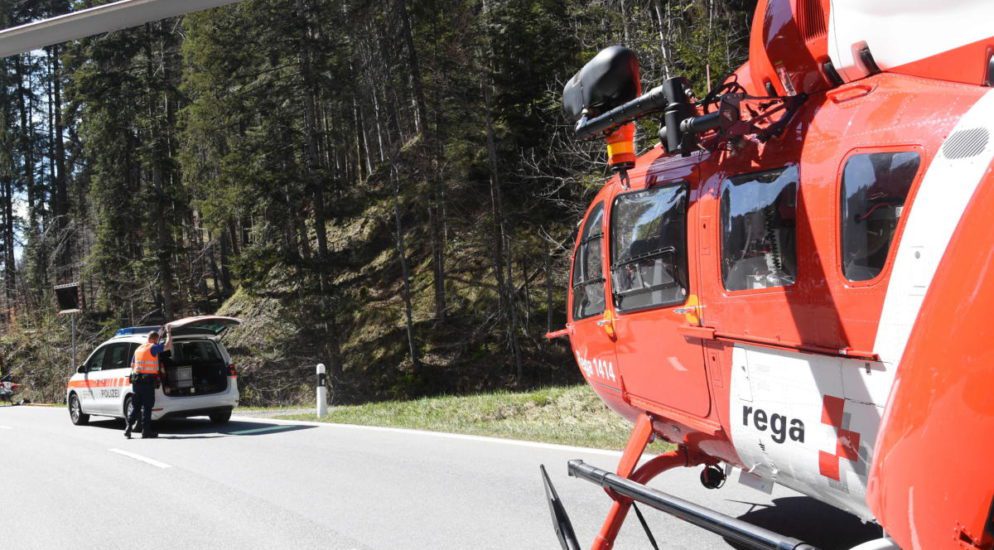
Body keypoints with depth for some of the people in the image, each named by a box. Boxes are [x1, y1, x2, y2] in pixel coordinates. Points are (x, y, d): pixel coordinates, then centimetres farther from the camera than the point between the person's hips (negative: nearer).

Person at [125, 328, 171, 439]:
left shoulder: (138, 349, 17)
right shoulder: (153, 347, -6)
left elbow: (132, 365, 23)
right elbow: (168, 345, -11)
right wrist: (168, 333, 1)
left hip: (136, 380, 7)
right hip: (148, 381, -7)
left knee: (135, 406, 13)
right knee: (147, 406, -2)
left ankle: (128, 427, 2)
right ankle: (146, 431, 0)